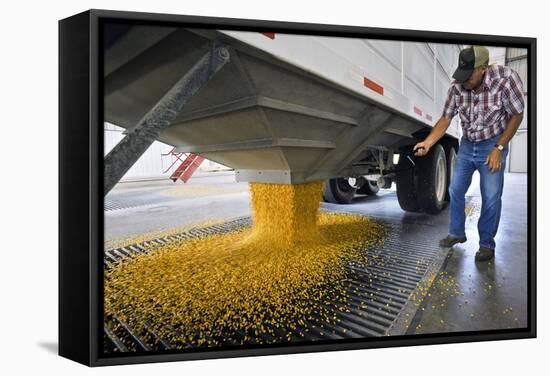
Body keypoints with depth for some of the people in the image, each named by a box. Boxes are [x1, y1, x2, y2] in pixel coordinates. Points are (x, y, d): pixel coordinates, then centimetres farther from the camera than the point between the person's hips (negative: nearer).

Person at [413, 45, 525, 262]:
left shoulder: (505, 78, -24)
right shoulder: (457, 88, -13)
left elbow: (517, 115, -14)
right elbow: (445, 119, -4)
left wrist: (499, 148, -17)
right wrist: (428, 142, -19)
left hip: (492, 145, -4)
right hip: (467, 145, 4)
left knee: (491, 198, -4)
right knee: (455, 191, 10)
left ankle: (487, 244, 12)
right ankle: (457, 233, 28)